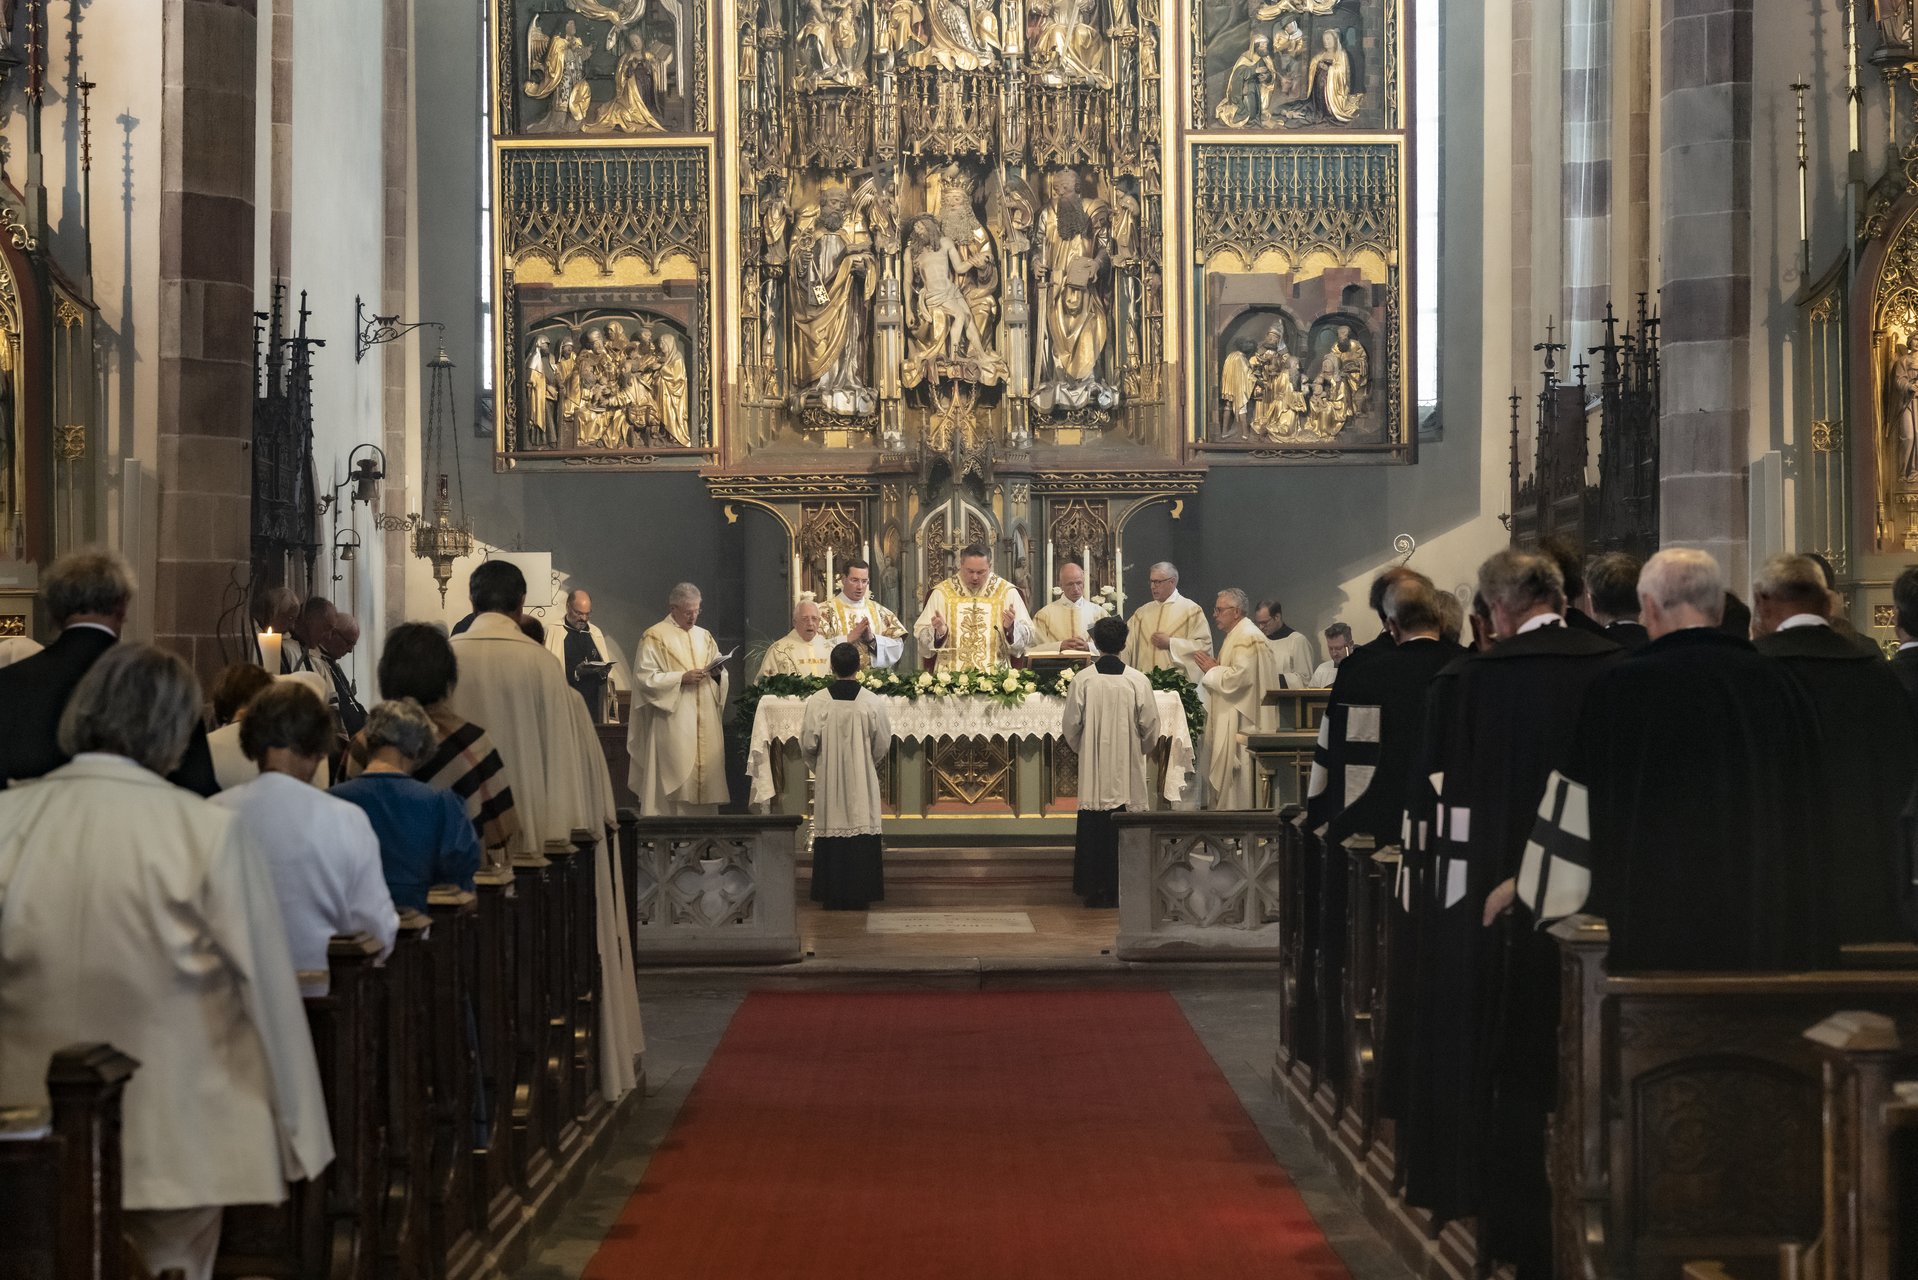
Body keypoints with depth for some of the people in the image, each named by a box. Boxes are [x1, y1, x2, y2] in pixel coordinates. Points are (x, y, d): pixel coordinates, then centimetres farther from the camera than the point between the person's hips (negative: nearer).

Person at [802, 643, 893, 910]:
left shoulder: (817, 702, -9)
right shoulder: (873, 702, -8)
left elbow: (808, 744, -4)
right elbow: (883, 744, 0)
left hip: (828, 780, 0)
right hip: (862, 782, 0)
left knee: (831, 831, 6)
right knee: (861, 830, 5)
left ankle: (831, 895, 9)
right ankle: (859, 895, 6)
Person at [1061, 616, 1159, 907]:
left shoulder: (1082, 680, -6)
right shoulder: (1138, 681, -8)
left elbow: (1070, 725, -1)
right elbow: (1150, 726, -2)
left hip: (1093, 768, 1)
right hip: (1128, 773, -1)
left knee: (1094, 827, 7)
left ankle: (1095, 890, 8)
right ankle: (1122, 889, 7)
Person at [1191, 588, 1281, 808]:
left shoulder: (1248, 638, -15)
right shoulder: (1235, 635, 19)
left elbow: (1239, 677, -25)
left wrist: (1212, 670, -11)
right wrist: (1214, 668, 9)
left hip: (1241, 722, -11)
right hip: (1229, 721, 11)